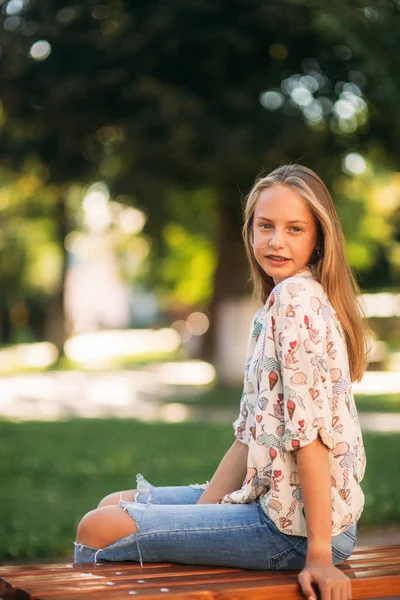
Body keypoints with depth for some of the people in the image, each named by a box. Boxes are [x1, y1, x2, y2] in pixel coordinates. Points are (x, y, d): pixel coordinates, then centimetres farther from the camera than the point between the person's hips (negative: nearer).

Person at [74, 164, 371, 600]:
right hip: (275, 503, 10)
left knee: (99, 531, -11)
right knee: (115, 504, 20)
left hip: (293, 529, -10)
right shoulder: (274, 305, 15)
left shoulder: (297, 299, -16)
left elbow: (310, 428, -22)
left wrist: (320, 553, -22)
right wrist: (205, 508, 5)